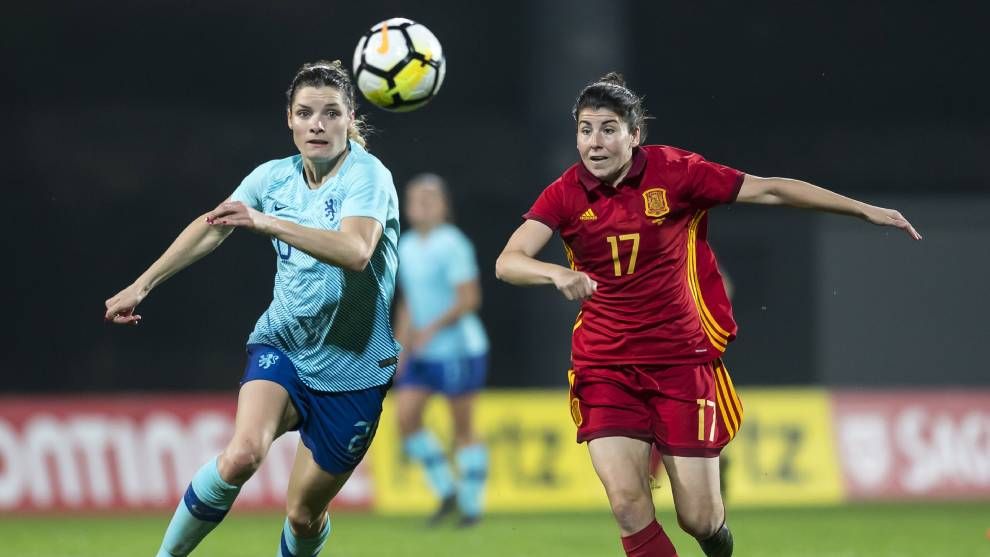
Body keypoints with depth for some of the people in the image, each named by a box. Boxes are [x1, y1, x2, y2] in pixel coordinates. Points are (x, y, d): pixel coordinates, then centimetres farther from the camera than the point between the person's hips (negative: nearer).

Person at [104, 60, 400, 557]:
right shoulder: (275, 177, 1)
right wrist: (142, 285, 13)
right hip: (281, 344, 3)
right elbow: (212, 228, 13)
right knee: (241, 455, -27)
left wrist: (267, 222, -44)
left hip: (350, 367, -3)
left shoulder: (367, 176, -15)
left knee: (304, 513, 3)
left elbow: (355, 251, -33)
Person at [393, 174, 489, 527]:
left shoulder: (452, 245, -11)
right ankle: (447, 493, 6)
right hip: (422, 353, 6)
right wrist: (401, 347, 12)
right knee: (406, 418, -7)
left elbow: (469, 299, -16)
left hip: (459, 350, -6)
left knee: (462, 428, 0)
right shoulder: (406, 247, 10)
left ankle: (471, 505, 10)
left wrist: (432, 329, -21)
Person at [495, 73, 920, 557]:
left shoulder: (673, 172, -8)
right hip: (605, 366, 1)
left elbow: (771, 190, -3)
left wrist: (866, 210, -3)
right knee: (627, 504, -16)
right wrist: (558, 273, -39)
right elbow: (508, 262, -17)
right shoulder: (565, 195, -6)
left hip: (683, 358, -1)